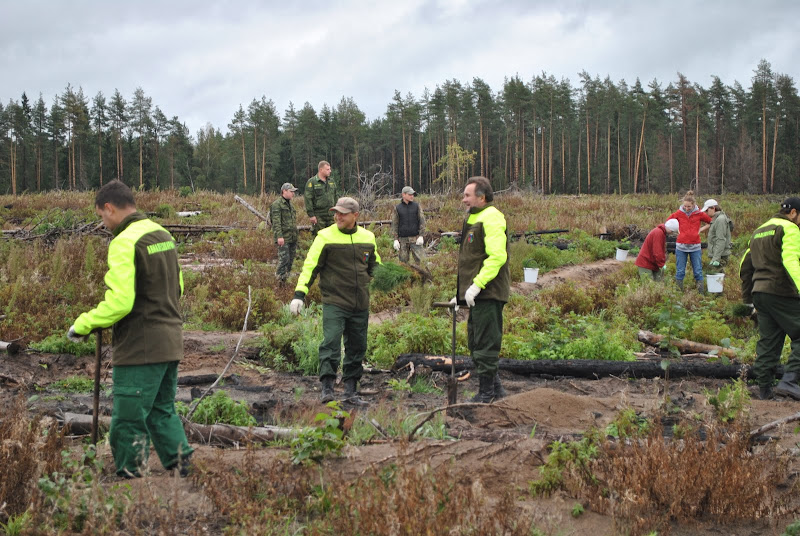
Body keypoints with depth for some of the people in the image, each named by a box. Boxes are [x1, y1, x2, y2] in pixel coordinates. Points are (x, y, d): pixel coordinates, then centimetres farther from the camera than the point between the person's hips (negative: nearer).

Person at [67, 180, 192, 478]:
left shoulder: (125, 243, -16)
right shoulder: (163, 235, 11)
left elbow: (119, 302, -23)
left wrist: (83, 325, -11)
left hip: (139, 349, -9)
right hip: (170, 343, 9)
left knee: (128, 422, 0)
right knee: (162, 411, 20)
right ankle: (182, 467, 18)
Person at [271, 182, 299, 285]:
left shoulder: (290, 204, 20)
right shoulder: (277, 204, -8)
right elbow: (276, 222, -17)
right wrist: (279, 236, -25)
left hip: (293, 238, 9)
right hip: (283, 238, -9)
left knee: (290, 260, 10)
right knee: (284, 259, -12)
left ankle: (286, 277, 19)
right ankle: (281, 280, -5)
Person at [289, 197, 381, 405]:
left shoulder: (368, 237, 9)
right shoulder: (326, 236, -4)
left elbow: (375, 267, 23)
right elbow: (310, 265, -7)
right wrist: (299, 294, -15)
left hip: (360, 305, 5)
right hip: (334, 302, -4)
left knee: (357, 347, 9)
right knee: (331, 342, -15)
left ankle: (351, 390, 19)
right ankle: (326, 387, -12)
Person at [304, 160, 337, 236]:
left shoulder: (331, 181, 14)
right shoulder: (312, 182, -6)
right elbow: (308, 199, -10)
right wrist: (311, 215, -15)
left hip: (331, 216, 6)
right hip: (318, 216, -6)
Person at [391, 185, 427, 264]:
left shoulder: (417, 206, 3)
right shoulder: (397, 208, 3)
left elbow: (422, 221, 0)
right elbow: (394, 224, 3)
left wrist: (421, 236, -10)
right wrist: (396, 240, -5)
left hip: (415, 238, 0)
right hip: (403, 239, 1)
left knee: (420, 260, -8)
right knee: (403, 261, 2)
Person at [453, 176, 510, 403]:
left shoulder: (491, 219, -12)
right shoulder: (475, 219, 21)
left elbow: (497, 256, -23)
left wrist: (477, 284, -25)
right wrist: (461, 294, 22)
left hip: (489, 294, -11)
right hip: (478, 295, 11)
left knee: (485, 344, -5)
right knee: (476, 343, 15)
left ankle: (486, 394, 1)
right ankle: (495, 388, 24)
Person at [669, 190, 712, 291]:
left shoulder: (699, 214, 0)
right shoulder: (679, 213, 1)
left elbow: (712, 223, 13)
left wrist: (701, 229, 2)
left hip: (695, 247, 0)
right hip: (681, 246, 0)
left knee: (698, 271, 4)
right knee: (680, 271, 4)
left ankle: (701, 292, 10)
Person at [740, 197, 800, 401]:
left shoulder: (759, 231, 22)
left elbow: (745, 266, 23)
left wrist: (748, 297, 28)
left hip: (760, 292, 8)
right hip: (782, 293, -8)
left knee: (767, 342, 10)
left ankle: (764, 390, 10)